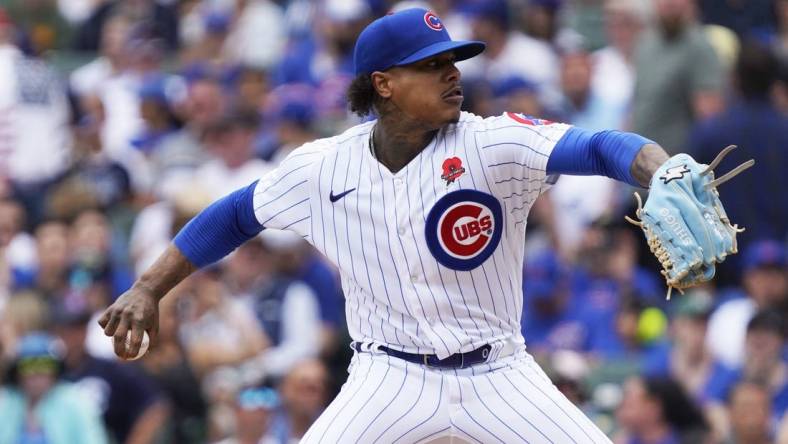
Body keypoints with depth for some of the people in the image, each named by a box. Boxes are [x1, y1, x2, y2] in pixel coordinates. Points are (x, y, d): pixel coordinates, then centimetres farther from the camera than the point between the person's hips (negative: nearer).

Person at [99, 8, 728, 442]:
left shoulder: (489, 146, -14)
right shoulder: (324, 168, -4)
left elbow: (600, 148, -29)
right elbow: (236, 215, 12)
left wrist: (663, 177, -50)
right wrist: (149, 290, 8)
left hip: (498, 375, 0)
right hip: (390, 377, 1)